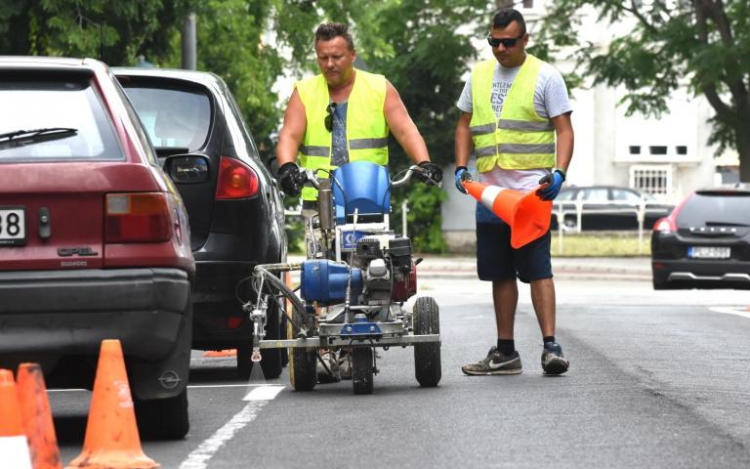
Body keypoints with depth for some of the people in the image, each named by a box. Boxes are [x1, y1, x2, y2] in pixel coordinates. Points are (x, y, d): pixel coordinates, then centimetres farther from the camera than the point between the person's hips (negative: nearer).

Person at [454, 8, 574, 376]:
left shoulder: (544, 76, -1)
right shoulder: (479, 75, 14)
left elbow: (564, 130, -5)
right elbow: (465, 125, 19)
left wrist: (559, 173, -20)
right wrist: (461, 168, 4)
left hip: (532, 191, -6)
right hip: (490, 191, 6)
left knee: (537, 269, -13)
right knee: (500, 273, 9)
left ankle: (550, 346, -15)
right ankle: (505, 352, 15)